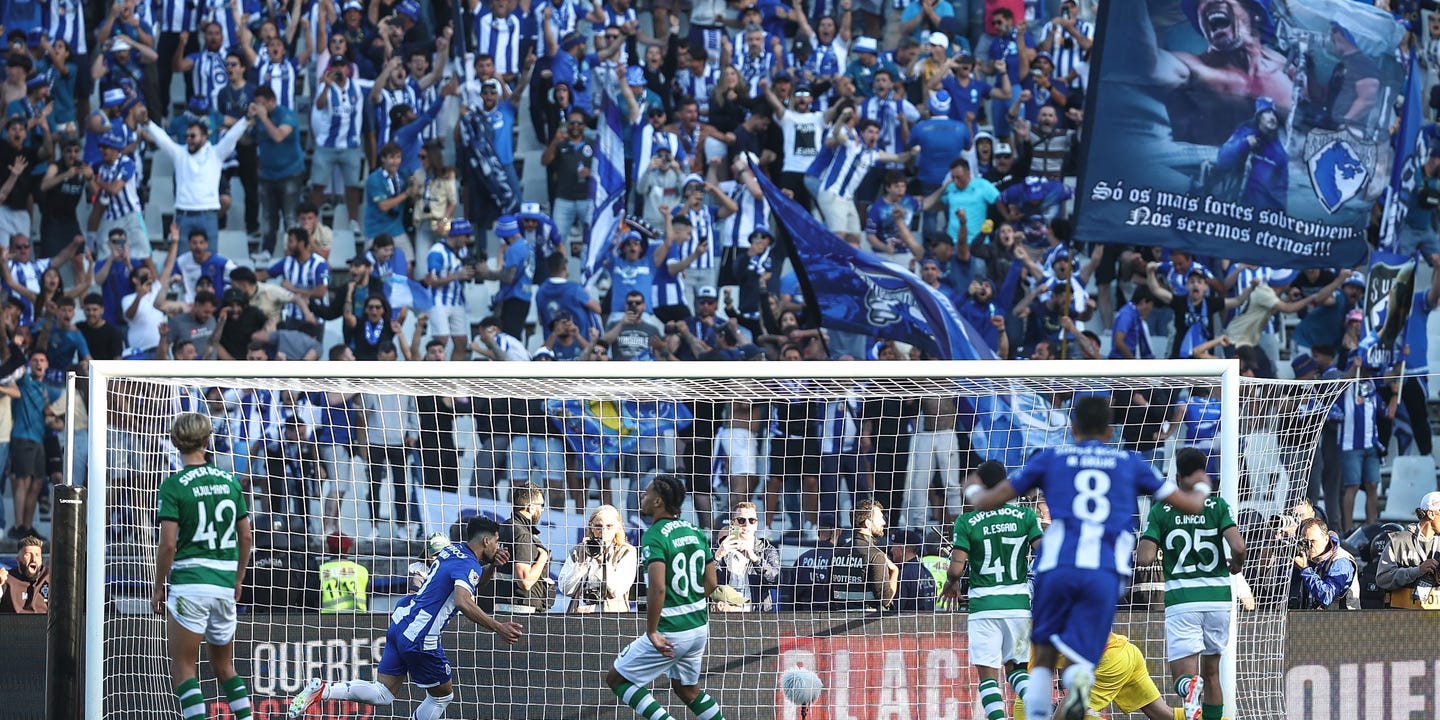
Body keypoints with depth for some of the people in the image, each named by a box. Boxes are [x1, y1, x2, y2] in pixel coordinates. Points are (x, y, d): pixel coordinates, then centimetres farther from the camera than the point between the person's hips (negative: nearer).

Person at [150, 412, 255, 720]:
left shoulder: (173, 486, -8)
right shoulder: (230, 481, 7)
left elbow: (168, 544, -12)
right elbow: (245, 536, 10)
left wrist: (158, 588, -1)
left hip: (189, 582, -5)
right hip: (225, 585, 5)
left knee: (184, 668, -1)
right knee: (223, 665, 18)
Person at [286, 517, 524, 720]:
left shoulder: (453, 550, 12)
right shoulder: (468, 565, -16)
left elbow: (473, 584, 30)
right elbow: (463, 601, -35)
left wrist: (491, 565, 12)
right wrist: (498, 628, -36)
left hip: (401, 622, 8)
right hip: (420, 637, -8)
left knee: (382, 694, 10)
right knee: (442, 696, 11)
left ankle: (322, 690, -3)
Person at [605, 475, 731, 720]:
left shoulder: (654, 537, -17)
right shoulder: (696, 532, 6)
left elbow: (657, 588, -28)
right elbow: (711, 583, 10)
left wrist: (652, 632, -20)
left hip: (669, 633, -8)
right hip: (699, 627, 8)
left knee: (616, 679, 5)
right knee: (687, 689, 26)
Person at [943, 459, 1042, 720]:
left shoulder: (967, 522, -5)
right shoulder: (1025, 516, 1)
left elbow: (956, 569, -9)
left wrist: (951, 584, 13)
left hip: (984, 604, -3)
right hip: (1019, 602, 3)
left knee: (988, 674, -1)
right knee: (1015, 667, 18)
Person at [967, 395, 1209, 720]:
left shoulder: (1051, 458, 16)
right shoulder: (1130, 462, 20)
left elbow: (988, 502, 18)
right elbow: (1191, 505, 25)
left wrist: (974, 491, 42)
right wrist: (1201, 489, 49)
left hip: (1058, 567, 0)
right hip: (1106, 572, 0)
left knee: (1044, 654, 18)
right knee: (1080, 661, 3)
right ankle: (1080, 678, -33)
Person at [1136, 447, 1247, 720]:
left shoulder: (1161, 510, 2)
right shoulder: (1217, 505, 1)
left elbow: (1145, 558, -6)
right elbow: (1238, 547, -11)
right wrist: (1236, 565, 11)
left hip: (1180, 598, -1)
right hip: (1218, 595, 1)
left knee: (1184, 676, -3)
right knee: (1211, 673, 18)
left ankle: (1190, 689, -38)